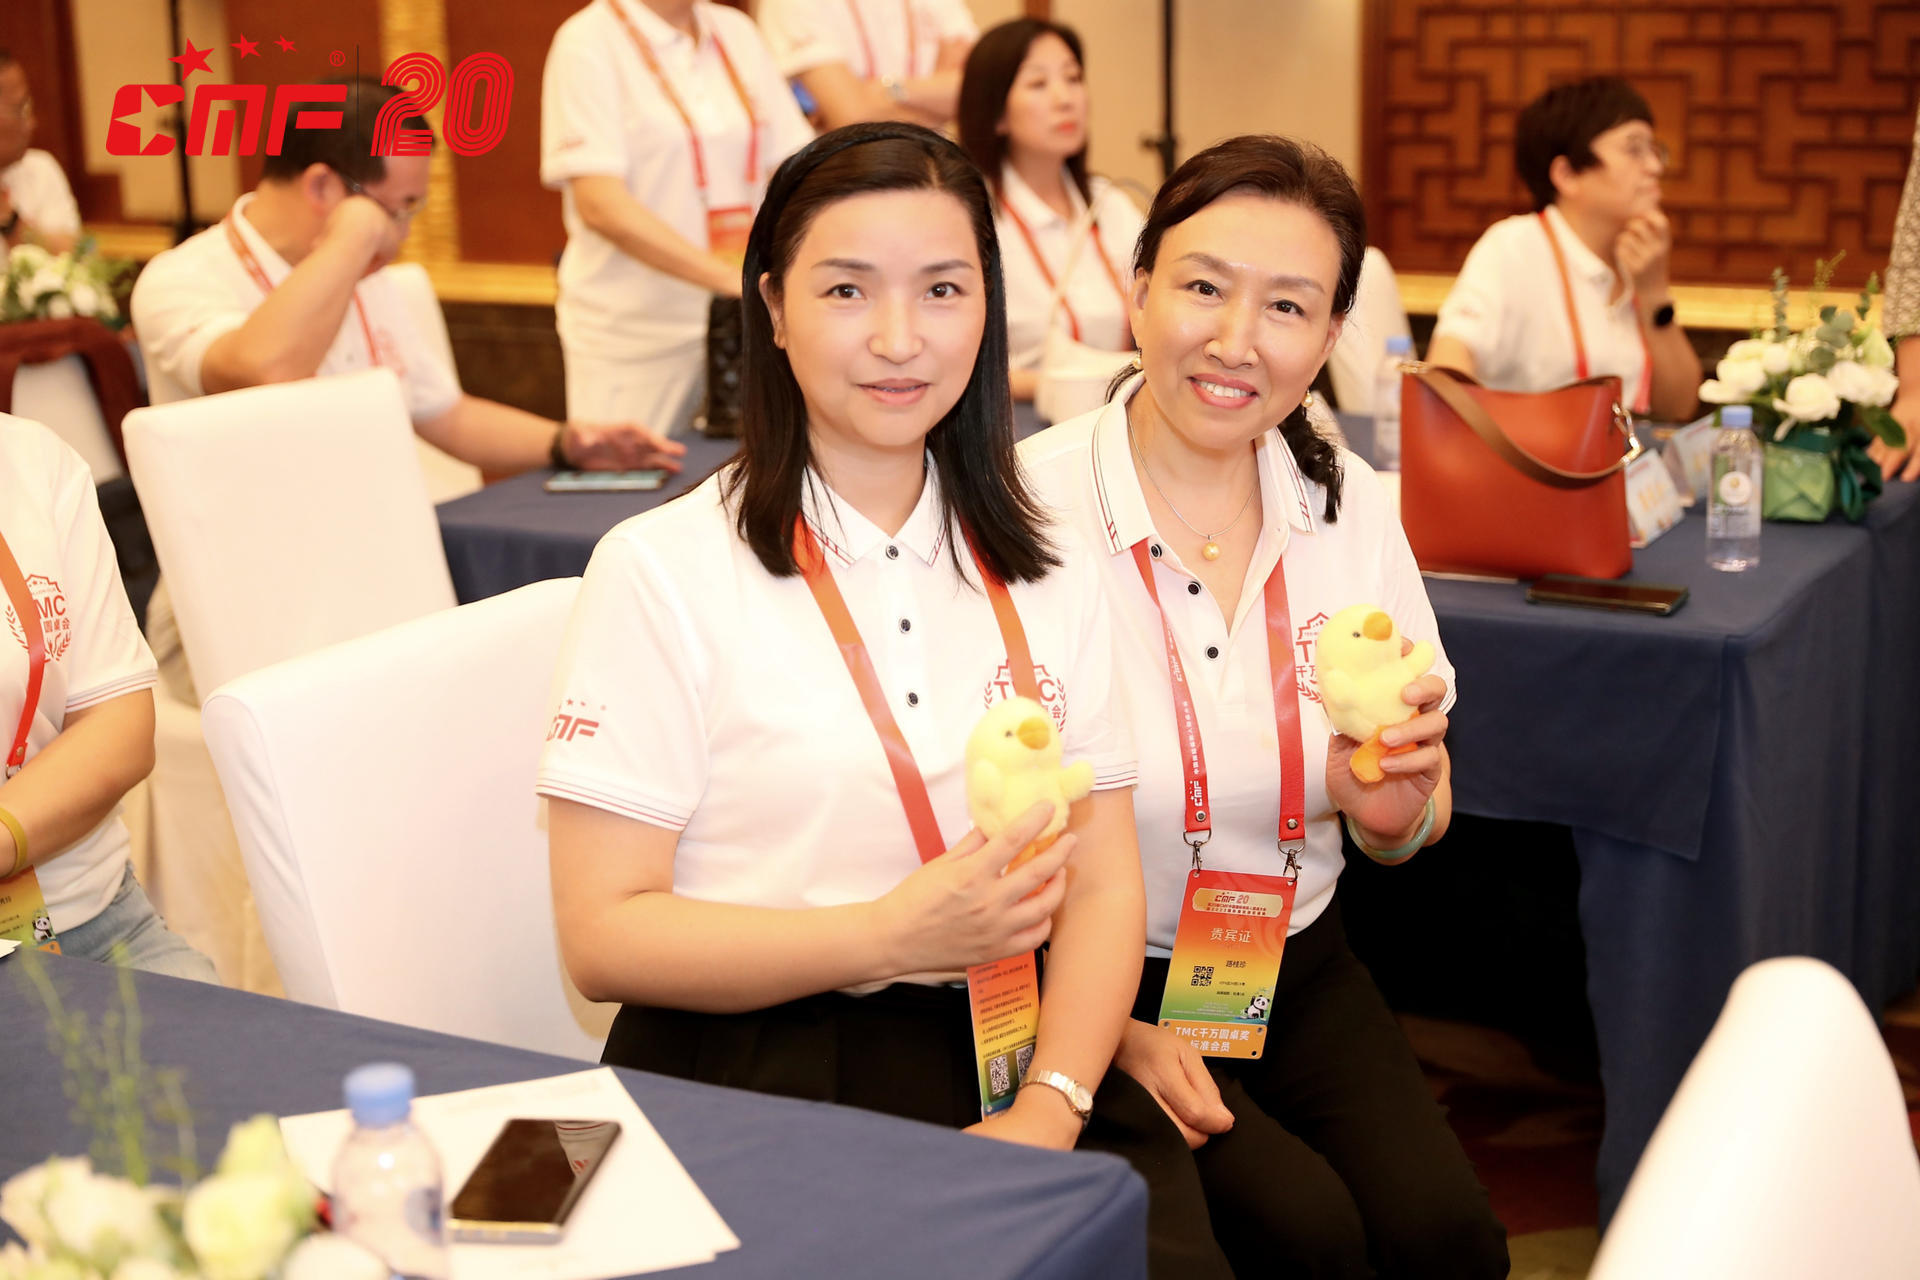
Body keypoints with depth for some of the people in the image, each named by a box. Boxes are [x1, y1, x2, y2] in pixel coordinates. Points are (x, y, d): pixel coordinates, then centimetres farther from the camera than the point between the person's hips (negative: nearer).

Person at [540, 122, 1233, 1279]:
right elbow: (605, 937, -6)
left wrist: (1050, 1109, -10)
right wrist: (889, 937, -18)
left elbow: (1104, 881, 7)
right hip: (761, 1075, -3)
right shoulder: (664, 570, -2)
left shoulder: (1045, 570, 12)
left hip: (1006, 1063, 4)